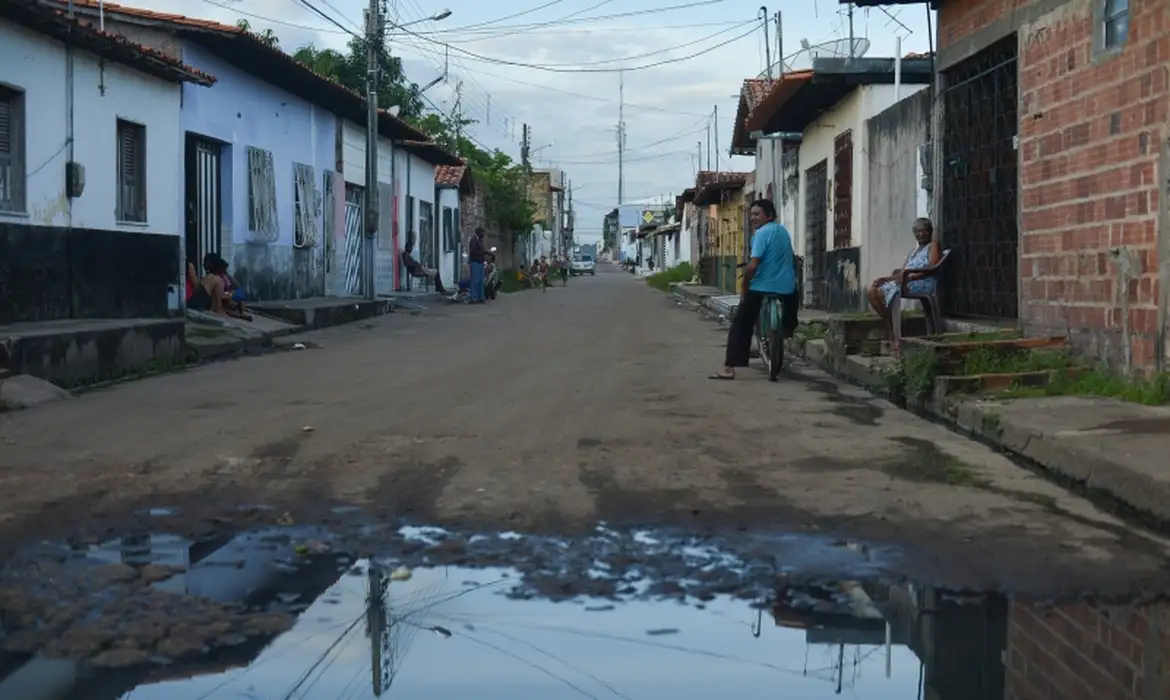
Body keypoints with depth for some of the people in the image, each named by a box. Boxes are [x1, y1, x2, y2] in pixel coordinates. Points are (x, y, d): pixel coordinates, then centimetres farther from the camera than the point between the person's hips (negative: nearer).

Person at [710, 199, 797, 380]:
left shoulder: (762, 233, -11)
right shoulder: (783, 231, 13)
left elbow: (753, 265, -18)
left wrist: (744, 289, -8)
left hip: (761, 287, -6)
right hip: (786, 287, 6)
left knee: (739, 324, -2)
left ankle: (729, 368, -9)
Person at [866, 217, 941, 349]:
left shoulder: (933, 245, 7)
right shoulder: (915, 250, 30)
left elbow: (931, 268, -11)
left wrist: (909, 277, -22)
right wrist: (886, 278, 1)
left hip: (923, 283, -9)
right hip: (908, 281, 9)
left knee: (881, 293, -28)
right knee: (871, 291, -9)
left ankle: (895, 337, -23)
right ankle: (891, 330, -15)